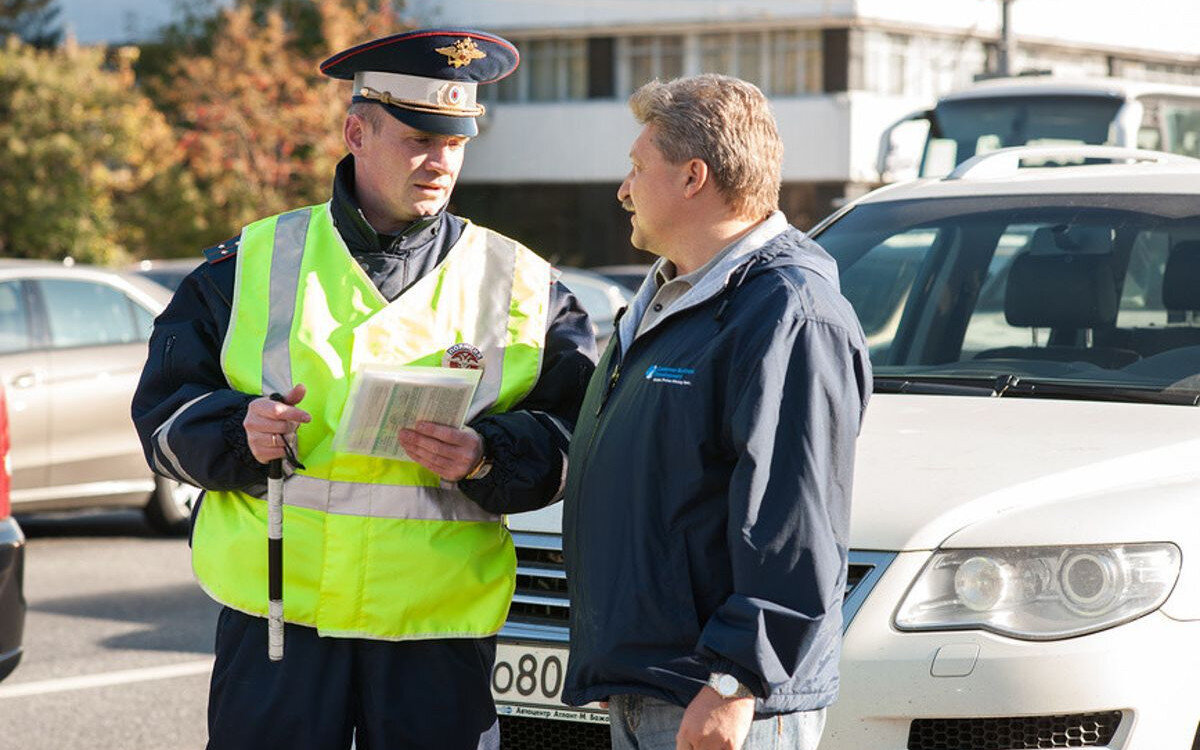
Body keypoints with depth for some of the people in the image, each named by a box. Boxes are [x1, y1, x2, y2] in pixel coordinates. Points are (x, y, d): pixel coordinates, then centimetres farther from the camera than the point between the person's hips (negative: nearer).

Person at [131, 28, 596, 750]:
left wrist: (488, 458, -17)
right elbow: (164, 409, 7)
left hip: (440, 633, 0)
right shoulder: (251, 263, 8)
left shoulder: (521, 284, 8)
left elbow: (579, 434, 2)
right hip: (275, 616, 0)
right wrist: (238, 430, -13)